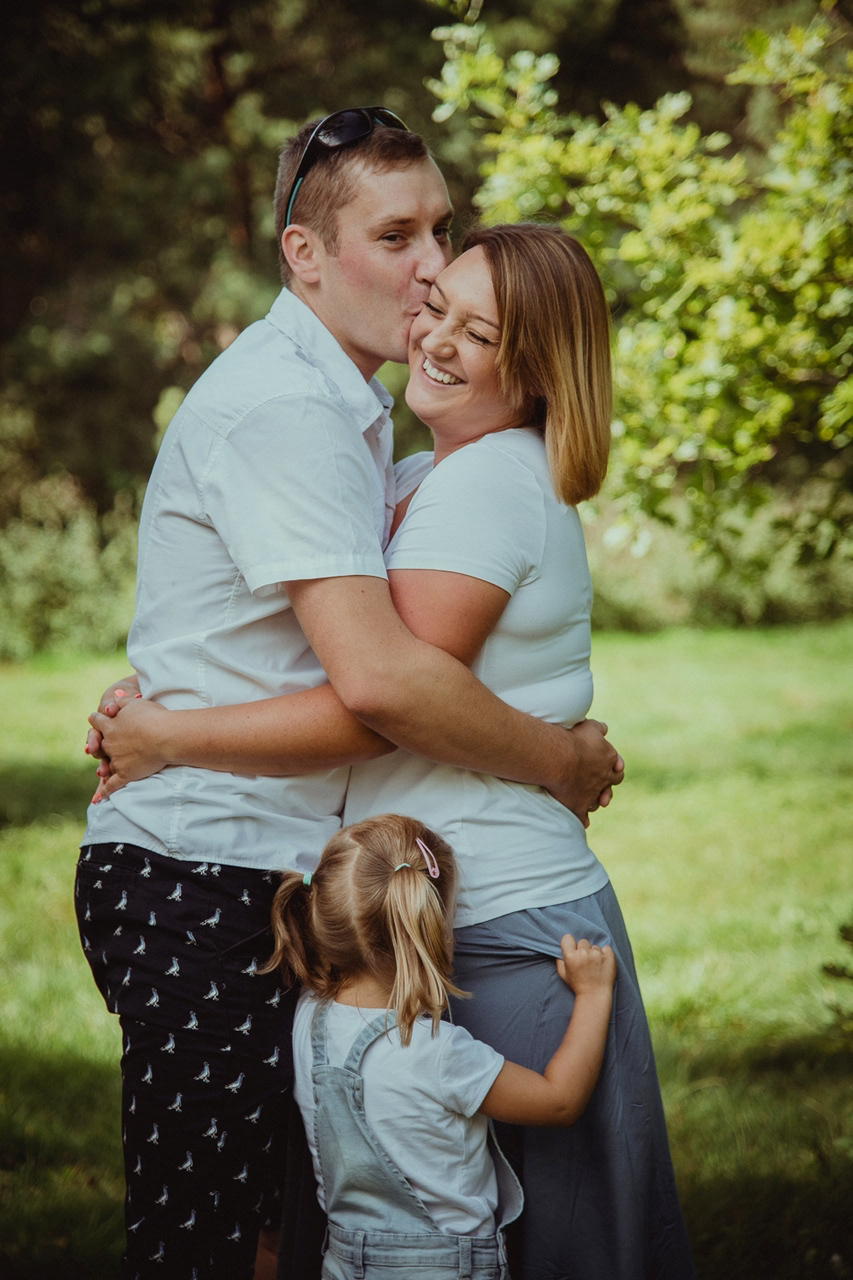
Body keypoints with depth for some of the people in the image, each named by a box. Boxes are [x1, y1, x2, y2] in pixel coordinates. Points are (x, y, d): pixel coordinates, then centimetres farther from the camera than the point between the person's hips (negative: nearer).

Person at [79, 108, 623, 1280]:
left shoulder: (346, 403, 17)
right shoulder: (284, 408, -17)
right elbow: (376, 675, -26)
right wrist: (563, 761, -12)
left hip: (279, 873, 10)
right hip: (201, 882, -10)